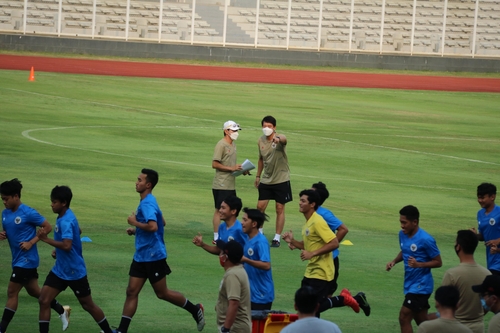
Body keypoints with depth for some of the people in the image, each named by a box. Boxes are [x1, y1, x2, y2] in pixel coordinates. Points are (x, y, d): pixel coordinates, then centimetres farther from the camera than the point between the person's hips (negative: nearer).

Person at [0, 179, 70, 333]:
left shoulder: (28, 213, -17)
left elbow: (48, 227, -12)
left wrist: (31, 242, -18)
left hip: (26, 260, -8)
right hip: (18, 259, 8)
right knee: (34, 291, 18)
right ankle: (62, 310, 35)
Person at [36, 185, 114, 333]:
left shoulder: (66, 221, -24)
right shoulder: (63, 216, 4)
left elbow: (67, 245, -37)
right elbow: (78, 231, 23)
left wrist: (46, 239, -31)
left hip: (74, 272, -8)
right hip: (60, 270, 9)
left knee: (88, 305, 8)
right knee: (43, 301, -3)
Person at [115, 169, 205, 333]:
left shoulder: (147, 204, -20)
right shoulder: (147, 201, 11)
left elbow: (153, 226, -36)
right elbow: (161, 222, 23)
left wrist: (135, 223, -20)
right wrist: (137, 230, 17)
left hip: (153, 256, -10)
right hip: (141, 256, 10)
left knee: (162, 293, 3)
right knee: (132, 291, 4)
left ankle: (195, 310, 21)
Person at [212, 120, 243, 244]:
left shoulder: (233, 144, 15)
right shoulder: (221, 145, -13)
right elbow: (215, 164, -19)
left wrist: (240, 169, 7)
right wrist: (231, 168, -21)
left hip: (231, 185, 9)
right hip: (221, 185, -9)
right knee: (219, 210, -4)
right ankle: (216, 237, -1)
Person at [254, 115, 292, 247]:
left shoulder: (280, 139, -15)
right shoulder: (261, 141, 2)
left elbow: (284, 139, -42)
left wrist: (278, 139, -66)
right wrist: (258, 176, 19)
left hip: (281, 179, -4)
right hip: (266, 179, 4)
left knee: (280, 209, 1)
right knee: (260, 207, 3)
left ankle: (277, 238, 9)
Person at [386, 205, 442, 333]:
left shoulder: (425, 239, -20)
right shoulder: (402, 234, 2)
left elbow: (438, 262, -13)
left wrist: (419, 264, -27)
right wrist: (394, 261, 0)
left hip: (421, 286, -8)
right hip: (410, 284, 8)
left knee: (404, 317, -11)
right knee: (422, 321, 15)